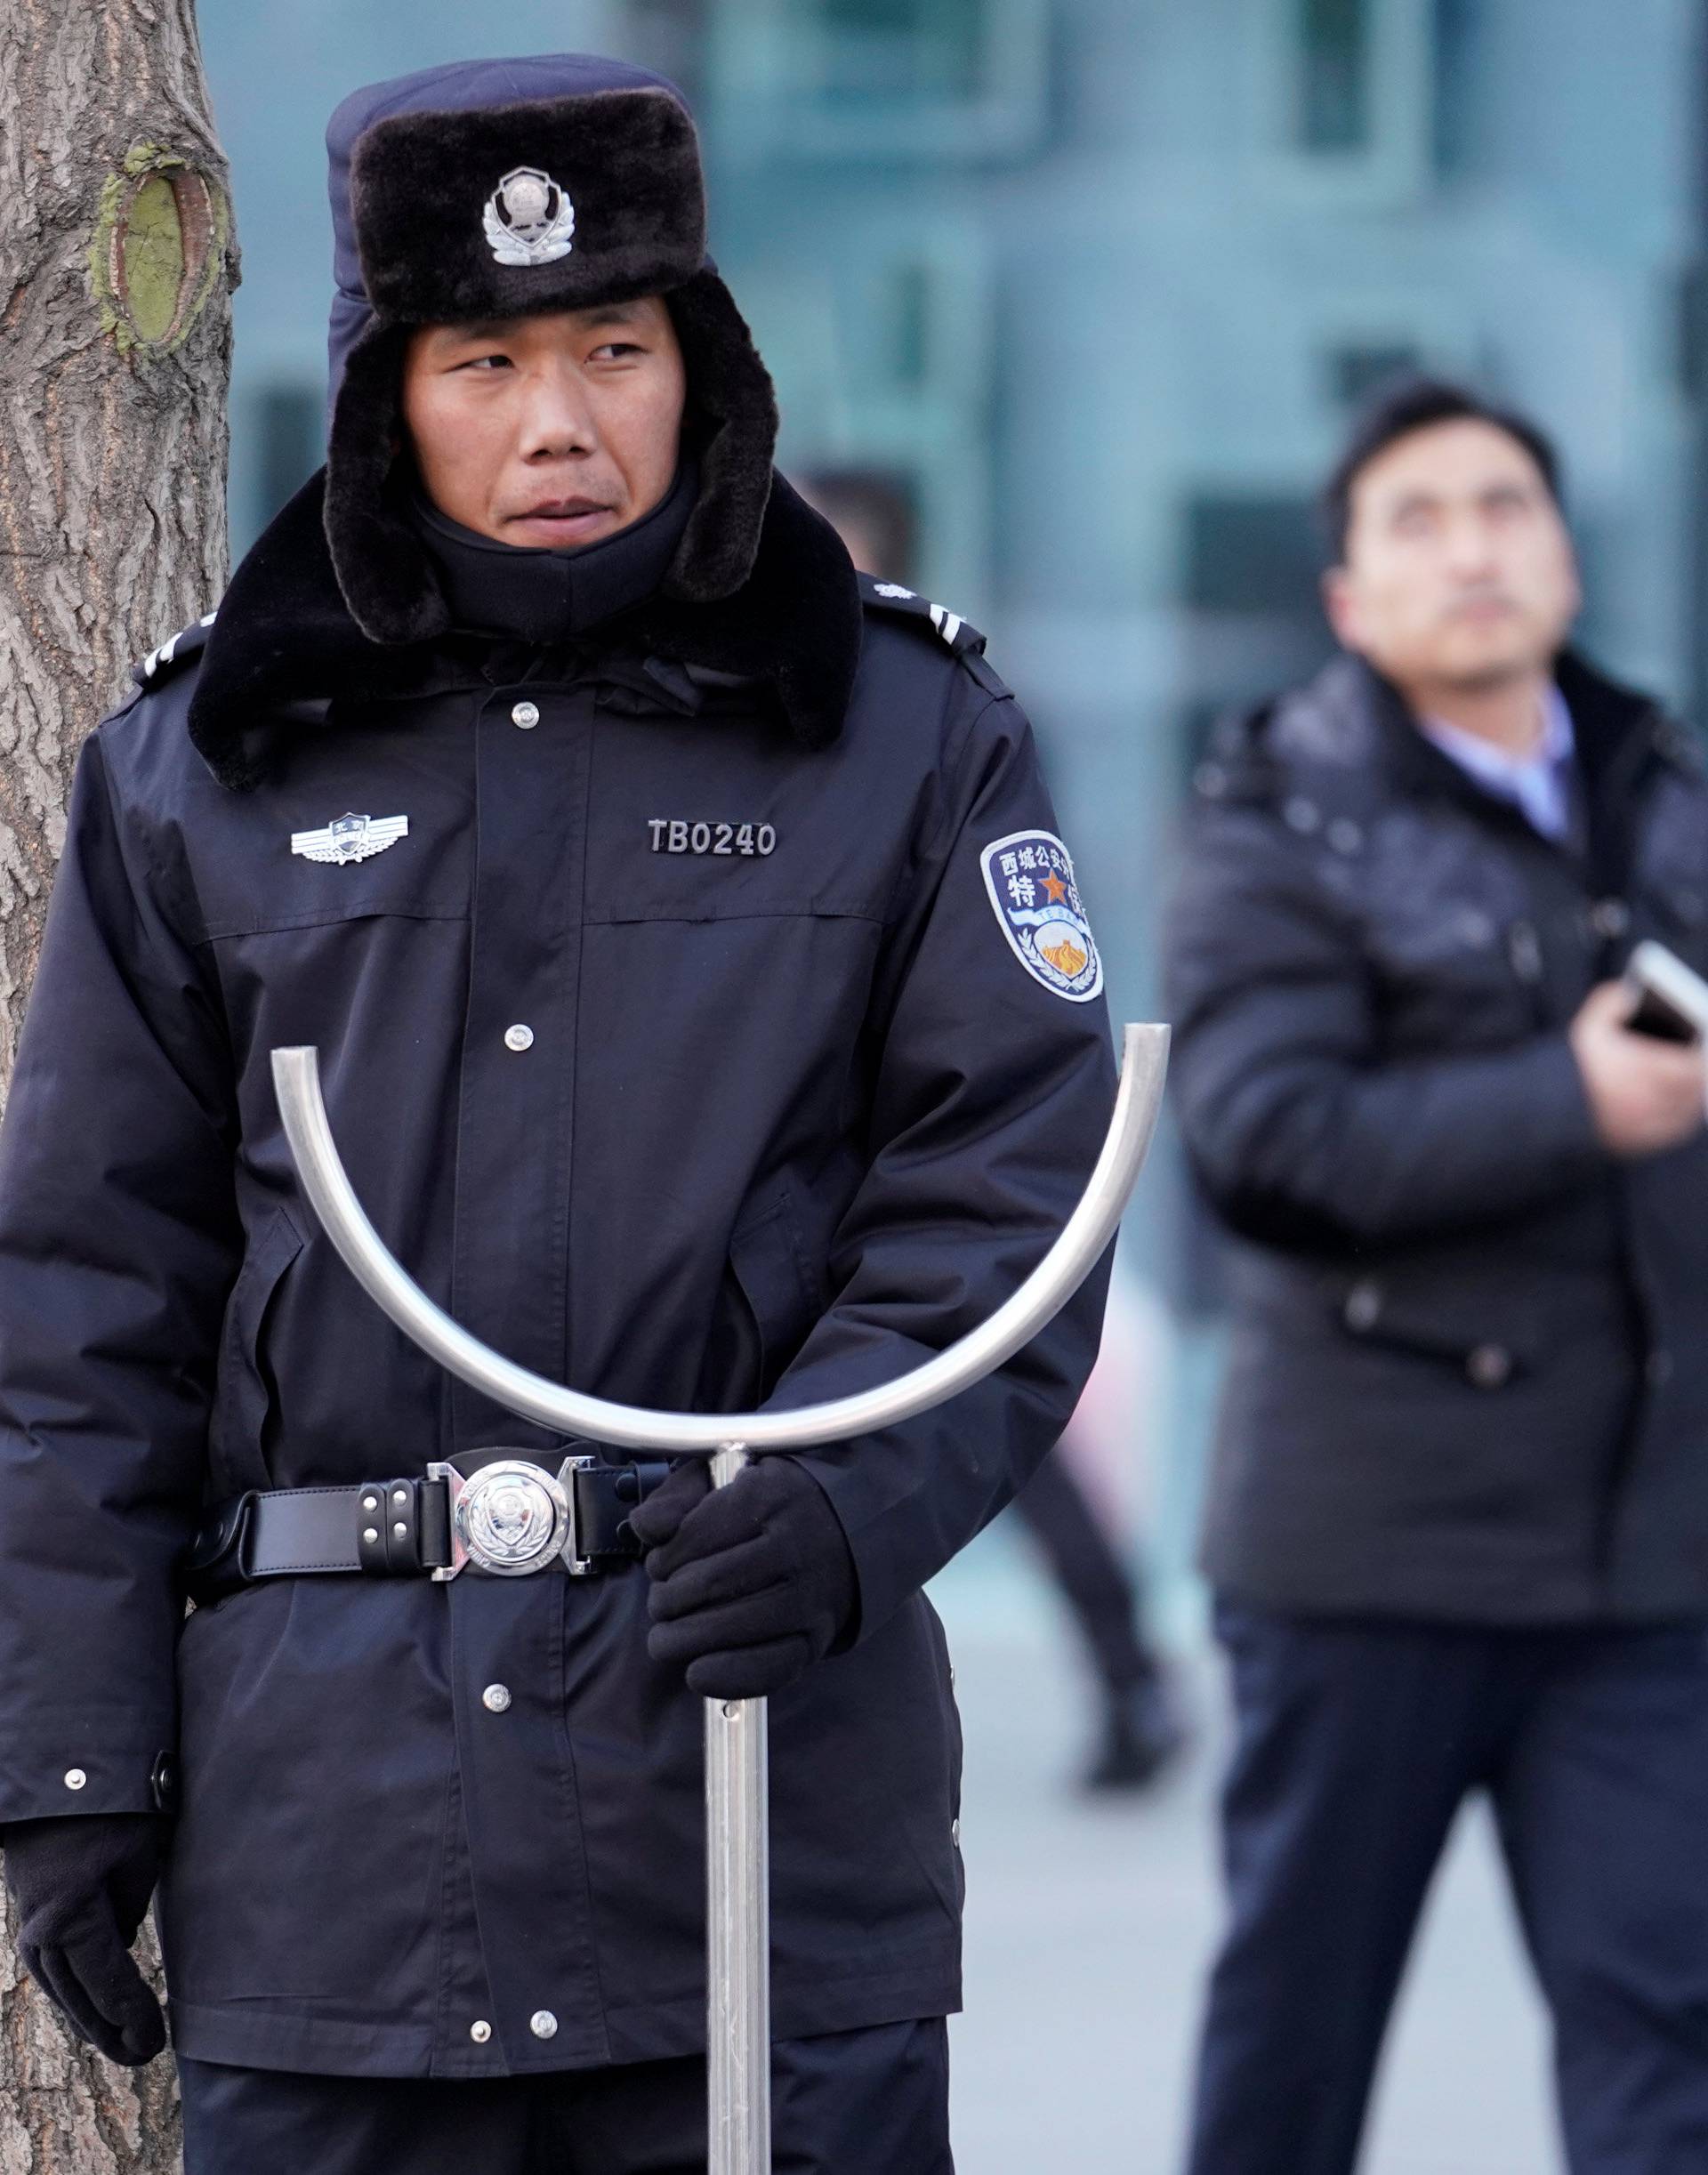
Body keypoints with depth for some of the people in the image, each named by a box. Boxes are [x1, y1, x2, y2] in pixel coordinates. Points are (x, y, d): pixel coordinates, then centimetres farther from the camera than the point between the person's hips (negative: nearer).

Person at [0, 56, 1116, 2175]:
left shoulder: (909, 744, 6)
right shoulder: (196, 775, 9)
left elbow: (1002, 1204, 0)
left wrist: (842, 1507, -18)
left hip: (769, 1767, -1)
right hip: (323, 1817, 1)